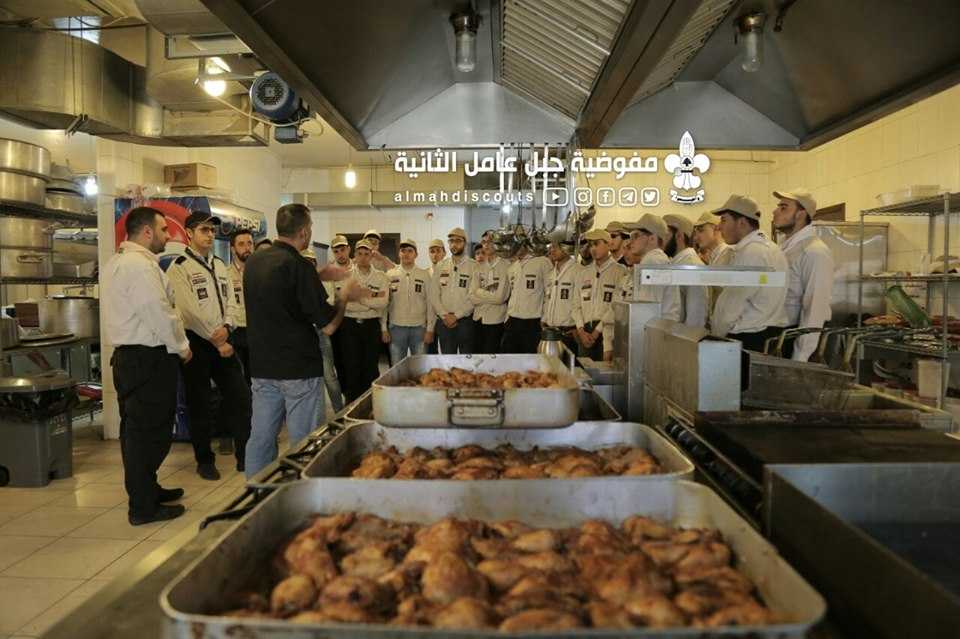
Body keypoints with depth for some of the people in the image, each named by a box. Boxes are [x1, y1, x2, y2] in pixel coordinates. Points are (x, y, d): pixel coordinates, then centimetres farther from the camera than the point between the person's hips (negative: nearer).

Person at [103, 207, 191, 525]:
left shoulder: (116, 262, 16)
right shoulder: (140, 265, -17)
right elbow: (160, 313, -21)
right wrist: (182, 346, -8)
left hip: (128, 355, 11)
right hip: (149, 359, -11)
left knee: (136, 428, 18)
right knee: (150, 431, -2)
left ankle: (145, 490, 33)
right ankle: (143, 507, 6)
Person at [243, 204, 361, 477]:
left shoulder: (253, 261, 7)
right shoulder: (298, 265, -17)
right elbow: (325, 319, -16)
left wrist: (319, 275, 19)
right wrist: (345, 295, 1)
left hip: (262, 365, 7)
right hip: (299, 367, -7)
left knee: (261, 437, 12)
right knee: (303, 441, 4)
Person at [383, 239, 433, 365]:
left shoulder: (424, 275, 2)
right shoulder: (390, 275, 3)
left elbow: (430, 303, 1)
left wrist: (430, 329, -3)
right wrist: (384, 328, 0)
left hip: (419, 327, 0)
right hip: (396, 327, 1)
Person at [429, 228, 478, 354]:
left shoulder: (473, 266, -3)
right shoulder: (440, 266, 9)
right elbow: (434, 295, 5)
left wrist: (456, 316, -13)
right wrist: (444, 315, -7)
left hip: (465, 320, -3)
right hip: (444, 321, 3)